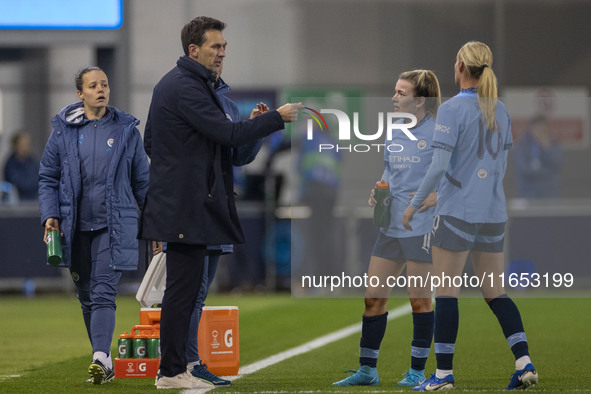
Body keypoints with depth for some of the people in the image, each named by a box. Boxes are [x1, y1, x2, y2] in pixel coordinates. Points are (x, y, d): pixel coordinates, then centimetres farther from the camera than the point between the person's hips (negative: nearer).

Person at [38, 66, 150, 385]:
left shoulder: (126, 129, 4)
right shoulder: (63, 131, 5)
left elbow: (142, 179, 10)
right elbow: (48, 177, 10)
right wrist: (49, 215, -3)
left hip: (115, 226, -2)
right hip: (76, 227, 2)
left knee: (104, 293, -14)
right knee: (87, 297, 8)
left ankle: (100, 357, -25)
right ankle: (104, 364, 16)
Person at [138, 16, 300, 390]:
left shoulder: (172, 83, 18)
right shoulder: (186, 88, -16)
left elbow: (151, 142, 25)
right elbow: (227, 133, -22)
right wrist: (277, 117, -16)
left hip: (179, 201, 11)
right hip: (188, 203, -11)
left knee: (184, 287, 12)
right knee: (183, 286, -8)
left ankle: (173, 367, 15)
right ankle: (171, 372, -5)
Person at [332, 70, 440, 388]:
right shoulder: (394, 132, 11)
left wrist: (438, 195, -17)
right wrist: (379, 191, 6)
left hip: (422, 226, -7)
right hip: (391, 225, 7)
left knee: (420, 298, 1)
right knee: (373, 296, 6)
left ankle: (417, 370, 13)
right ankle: (367, 370, 14)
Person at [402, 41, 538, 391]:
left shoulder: (453, 109, -10)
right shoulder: (500, 111, 9)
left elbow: (439, 165, -15)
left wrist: (414, 205, -6)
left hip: (457, 212, -6)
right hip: (494, 214, 6)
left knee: (446, 291, 0)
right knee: (495, 293, 11)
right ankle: (524, 363, -1)